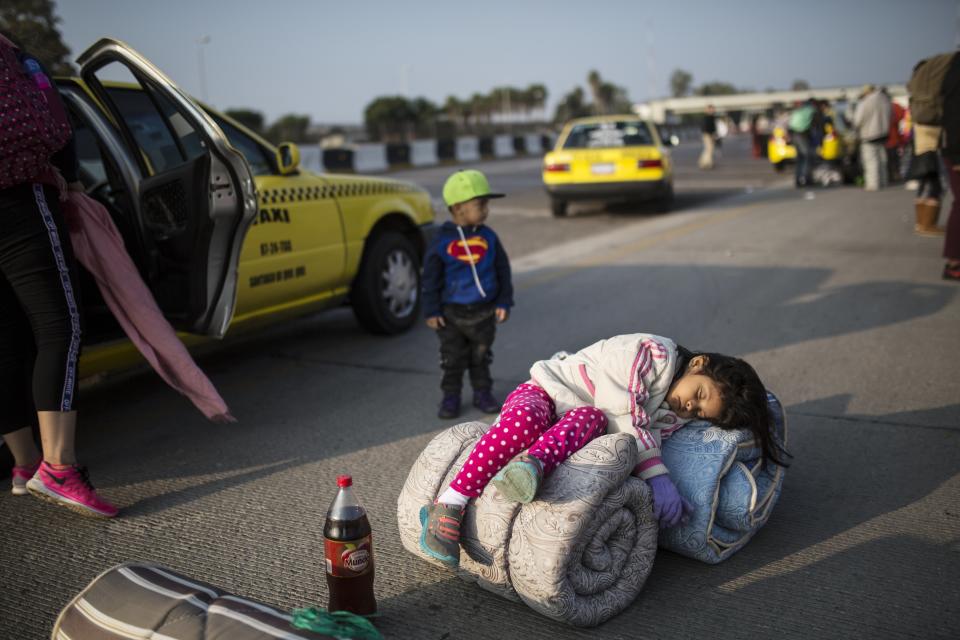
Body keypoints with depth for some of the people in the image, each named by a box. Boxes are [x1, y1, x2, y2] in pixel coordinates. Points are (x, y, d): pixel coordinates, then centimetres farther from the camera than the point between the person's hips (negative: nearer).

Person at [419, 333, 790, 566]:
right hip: (542, 394, -4)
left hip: (582, 420, 5)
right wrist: (657, 475, -32)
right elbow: (623, 417, -26)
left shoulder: (674, 416, 5)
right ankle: (448, 507, -42)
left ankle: (534, 465, -59)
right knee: (522, 423, -40)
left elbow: (648, 439, -8)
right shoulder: (650, 352, -19)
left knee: (589, 418, -33)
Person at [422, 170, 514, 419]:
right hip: (452, 313, -2)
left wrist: (504, 302, 3)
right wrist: (431, 311, -7)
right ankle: (450, 396, 21)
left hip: (484, 311, 2)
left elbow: (503, 271, 6)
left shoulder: (488, 237, -1)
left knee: (481, 356, 13)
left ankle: (482, 393, 27)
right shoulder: (442, 240, -9)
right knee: (453, 358, 7)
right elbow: (431, 278, -5)